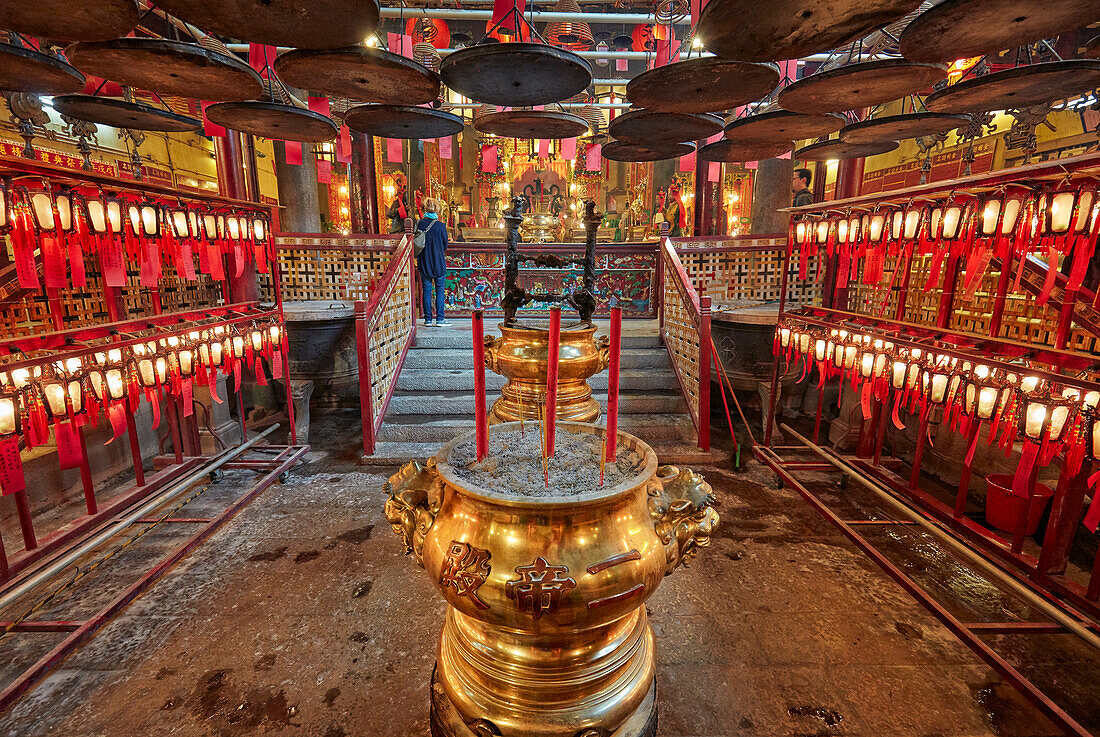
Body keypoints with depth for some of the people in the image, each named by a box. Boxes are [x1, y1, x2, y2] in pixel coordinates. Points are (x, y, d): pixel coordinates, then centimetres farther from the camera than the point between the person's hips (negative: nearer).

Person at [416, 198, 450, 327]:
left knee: (426, 290, 8)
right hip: (438, 262, -3)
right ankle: (440, 319, 4)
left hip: (423, 263, 3)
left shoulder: (419, 224, -3)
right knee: (440, 290, 5)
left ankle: (428, 319, 10)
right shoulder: (440, 226, -11)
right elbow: (445, 245, 0)